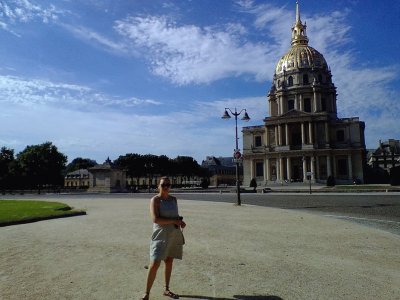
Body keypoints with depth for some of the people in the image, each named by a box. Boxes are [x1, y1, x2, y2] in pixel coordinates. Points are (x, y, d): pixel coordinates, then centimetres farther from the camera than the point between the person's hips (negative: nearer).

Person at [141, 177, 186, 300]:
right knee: (155, 263, -8)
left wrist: (180, 220, -1)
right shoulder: (155, 200, -11)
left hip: (174, 235, 6)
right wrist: (174, 221, -20)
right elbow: (155, 219, -21)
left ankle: (166, 290, 30)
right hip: (161, 235, -6)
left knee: (169, 262, 15)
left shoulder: (173, 199, 8)